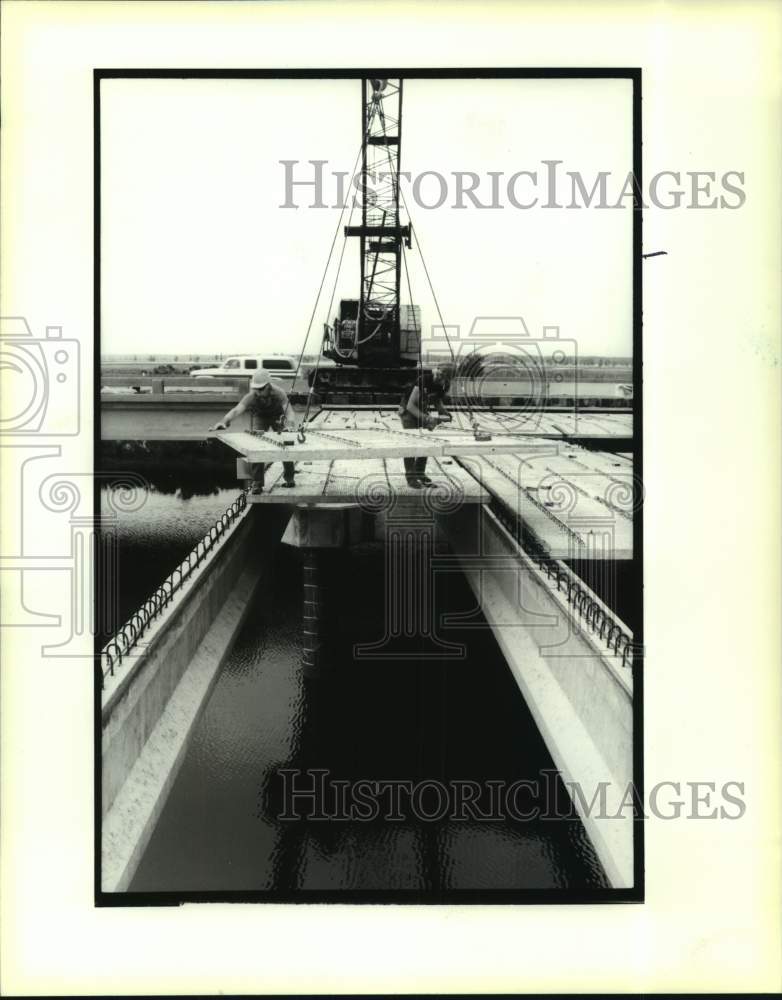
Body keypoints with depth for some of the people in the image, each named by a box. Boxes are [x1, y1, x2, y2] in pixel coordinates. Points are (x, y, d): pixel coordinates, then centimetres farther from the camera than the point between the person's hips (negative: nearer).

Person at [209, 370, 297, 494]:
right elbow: (237, 410, -49)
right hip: (260, 417, 1)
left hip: (278, 417, -1)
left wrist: (290, 425, -73)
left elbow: (289, 411, -51)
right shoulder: (251, 396, -36)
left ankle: (289, 477, 12)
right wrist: (224, 422, -68)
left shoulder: (279, 393, -39)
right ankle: (257, 483, -6)